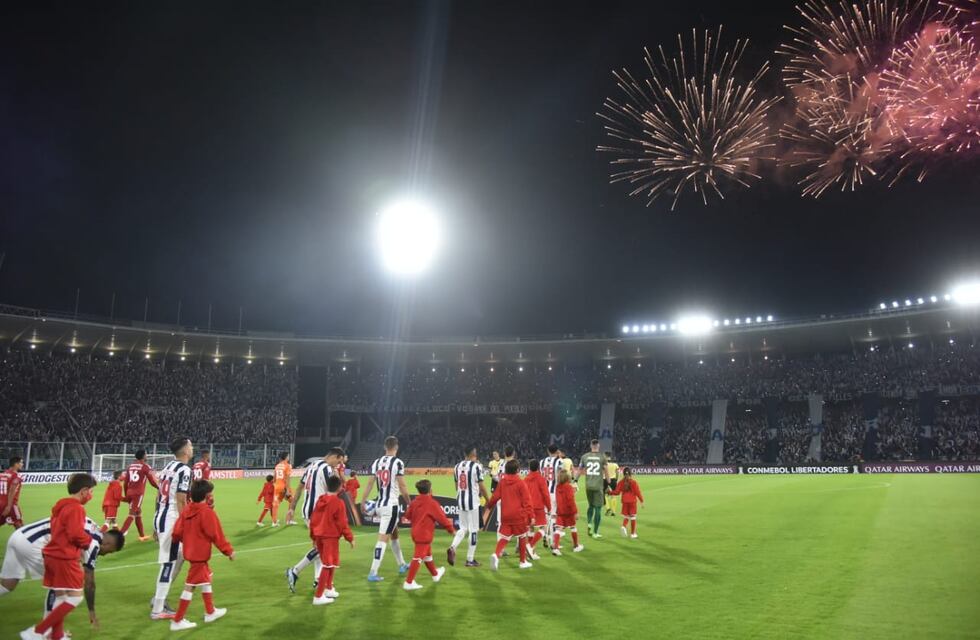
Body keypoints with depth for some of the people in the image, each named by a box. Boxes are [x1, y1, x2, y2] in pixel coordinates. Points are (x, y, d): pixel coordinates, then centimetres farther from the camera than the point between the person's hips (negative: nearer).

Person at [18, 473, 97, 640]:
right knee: (75, 597, -5)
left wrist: (78, 547, 11)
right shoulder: (76, 508, -16)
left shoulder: (60, 505, 14)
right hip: (65, 558, -10)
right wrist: (89, 540, -2)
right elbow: (76, 534, -21)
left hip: (53, 555, 10)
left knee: (60, 596, 15)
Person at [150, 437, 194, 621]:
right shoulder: (184, 470, -15)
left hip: (160, 517, 9)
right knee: (168, 562, -1)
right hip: (171, 519, -9)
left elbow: (158, 497, 16)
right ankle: (158, 610, 5)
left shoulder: (168, 466, 13)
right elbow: (181, 502, -18)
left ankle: (159, 598, 26)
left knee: (179, 556, 20)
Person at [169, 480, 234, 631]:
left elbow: (177, 532, 3)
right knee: (190, 586, 0)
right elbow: (217, 535, -16)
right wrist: (229, 550, -6)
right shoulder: (207, 512, -20)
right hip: (200, 554, -8)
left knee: (206, 580, 21)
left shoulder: (186, 510, 1)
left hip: (191, 551, 8)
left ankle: (210, 612, 33)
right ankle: (177, 621, 8)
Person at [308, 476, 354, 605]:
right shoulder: (339, 503, -14)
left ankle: (329, 589, 34)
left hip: (319, 536, 7)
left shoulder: (320, 500, 6)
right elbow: (342, 523, -13)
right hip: (331, 537, -7)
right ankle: (318, 596, -1)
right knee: (328, 565, 0)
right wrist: (350, 538, -3)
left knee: (327, 564, 23)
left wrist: (313, 536, 21)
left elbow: (313, 520, 10)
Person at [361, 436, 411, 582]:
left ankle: (402, 564, 37)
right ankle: (373, 573, -8)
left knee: (394, 534, 23)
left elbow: (369, 484, 7)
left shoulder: (376, 462, 7)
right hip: (392, 505, -7)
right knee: (383, 538, -6)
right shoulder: (398, 463, -11)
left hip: (380, 505, 7)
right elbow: (402, 487, -11)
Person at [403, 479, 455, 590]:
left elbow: (408, 515, 11)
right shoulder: (432, 503, -15)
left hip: (416, 533, 8)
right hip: (424, 534, -8)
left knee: (427, 554, 24)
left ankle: (435, 574, 43)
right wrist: (451, 529, 2)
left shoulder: (414, 502, 4)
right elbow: (442, 518, -11)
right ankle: (409, 583, -9)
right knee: (418, 558, -7)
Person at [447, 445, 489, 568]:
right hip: (473, 501, -6)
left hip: (460, 501, 6)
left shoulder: (457, 467, 7)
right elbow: (481, 486, -10)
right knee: (473, 530, 4)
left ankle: (452, 548, -8)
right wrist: (488, 500, 1)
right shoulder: (476, 466, -12)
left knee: (463, 528, 16)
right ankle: (470, 559, 8)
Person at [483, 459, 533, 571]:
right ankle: (523, 562, 21)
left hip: (505, 515, 3)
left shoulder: (502, 482, 3)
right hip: (519, 515, -3)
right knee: (521, 538, 13)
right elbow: (526, 501, -10)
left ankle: (496, 554, -21)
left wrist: (489, 506, 23)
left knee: (504, 537, 5)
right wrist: (530, 515, -9)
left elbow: (495, 496, 7)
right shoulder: (521, 483, -7)